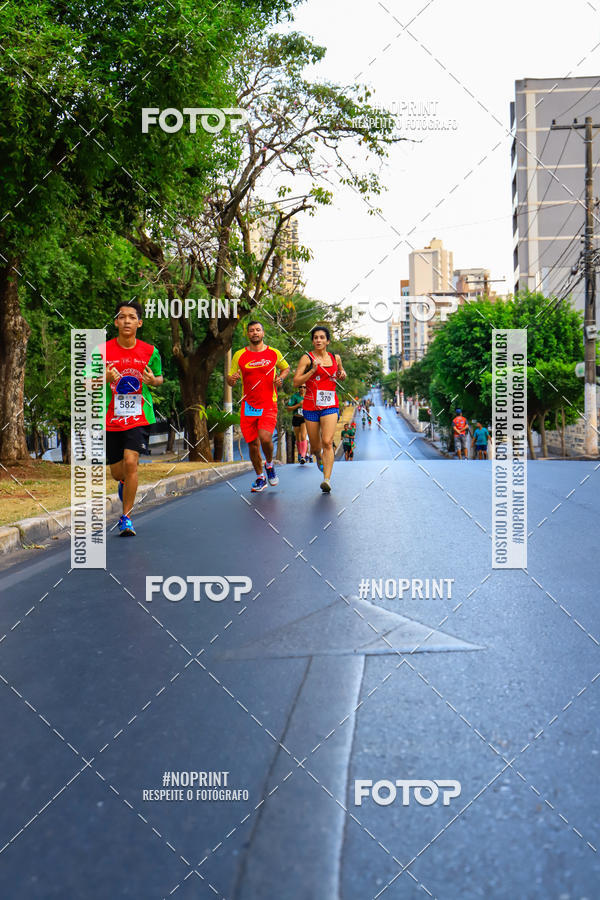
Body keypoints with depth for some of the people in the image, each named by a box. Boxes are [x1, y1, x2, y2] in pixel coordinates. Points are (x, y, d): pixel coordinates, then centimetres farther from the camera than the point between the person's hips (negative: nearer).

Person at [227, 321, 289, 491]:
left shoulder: (273, 353, 5)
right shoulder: (239, 355, 5)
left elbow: (286, 368, 22)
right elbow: (230, 381, 10)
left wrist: (280, 378, 0)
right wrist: (231, 379, -14)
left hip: (269, 405, -2)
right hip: (248, 406, 2)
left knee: (265, 438, -21)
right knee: (252, 444, 4)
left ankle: (269, 465, 10)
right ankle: (260, 478, 24)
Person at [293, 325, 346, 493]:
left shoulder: (335, 358, 9)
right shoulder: (307, 358, -2)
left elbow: (340, 374, 29)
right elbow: (296, 382, -9)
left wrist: (342, 375, 5)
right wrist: (313, 370, -19)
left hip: (330, 405, 1)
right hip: (311, 406, -1)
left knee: (327, 442, -18)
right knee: (315, 447, 9)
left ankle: (327, 479, -21)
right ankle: (319, 457, 45)